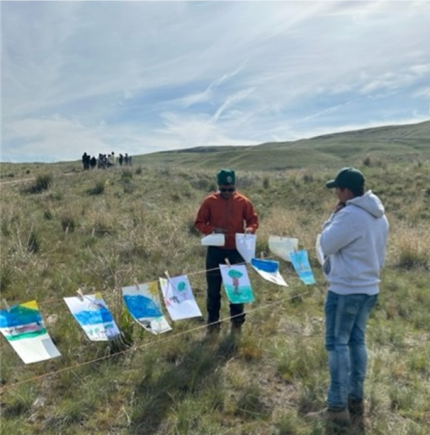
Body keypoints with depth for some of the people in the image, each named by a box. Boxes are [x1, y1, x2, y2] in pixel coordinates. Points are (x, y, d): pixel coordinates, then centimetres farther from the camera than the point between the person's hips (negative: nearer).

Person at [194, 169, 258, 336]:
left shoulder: (243, 201, -2)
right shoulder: (209, 201, -4)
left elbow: (253, 220, 6)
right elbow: (199, 223, 0)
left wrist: (250, 229, -17)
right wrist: (212, 229, -19)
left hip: (237, 249, 0)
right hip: (215, 249, 0)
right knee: (213, 287, 6)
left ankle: (237, 321, 20)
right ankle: (213, 322, 18)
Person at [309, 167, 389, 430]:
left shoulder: (350, 215, -21)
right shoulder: (379, 216, 8)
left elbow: (327, 245, -14)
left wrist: (334, 217, -4)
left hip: (345, 290, -9)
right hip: (369, 288, 9)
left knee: (338, 343, 1)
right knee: (357, 341, 16)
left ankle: (338, 407, 8)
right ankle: (356, 401, 26)